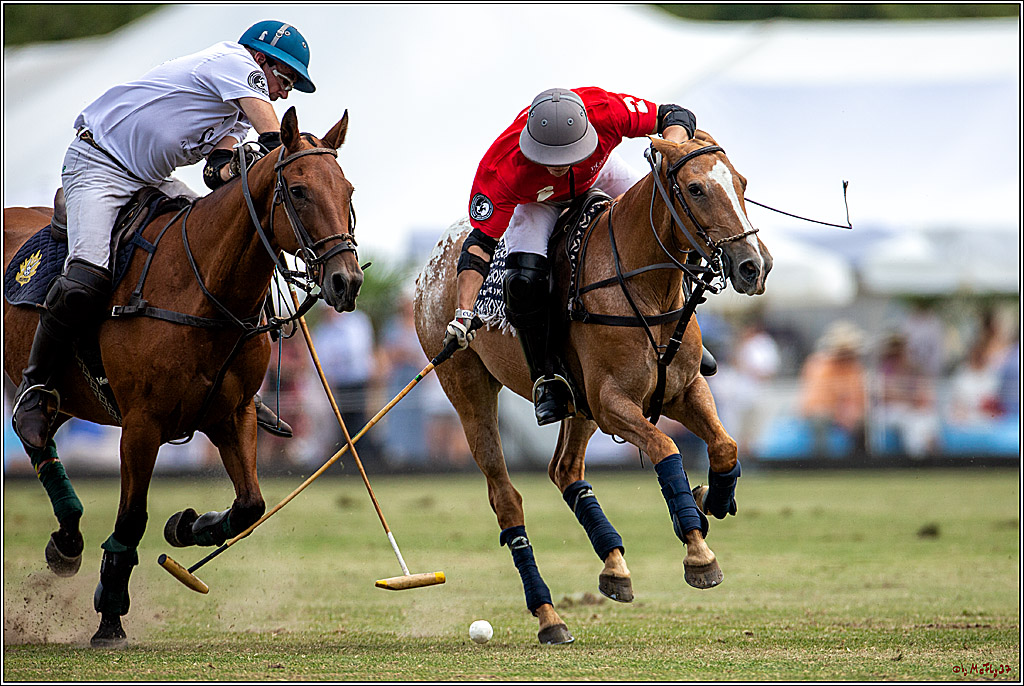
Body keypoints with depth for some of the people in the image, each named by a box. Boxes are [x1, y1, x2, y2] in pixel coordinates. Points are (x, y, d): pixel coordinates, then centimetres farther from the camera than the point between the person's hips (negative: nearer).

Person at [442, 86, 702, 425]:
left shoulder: (606, 110, -40)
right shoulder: (501, 169, -42)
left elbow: (677, 117, -25)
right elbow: (480, 243, -36)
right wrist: (463, 314, -45)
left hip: (597, 175, 2)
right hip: (536, 201, -2)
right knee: (525, 279, -26)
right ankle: (547, 378, -5)